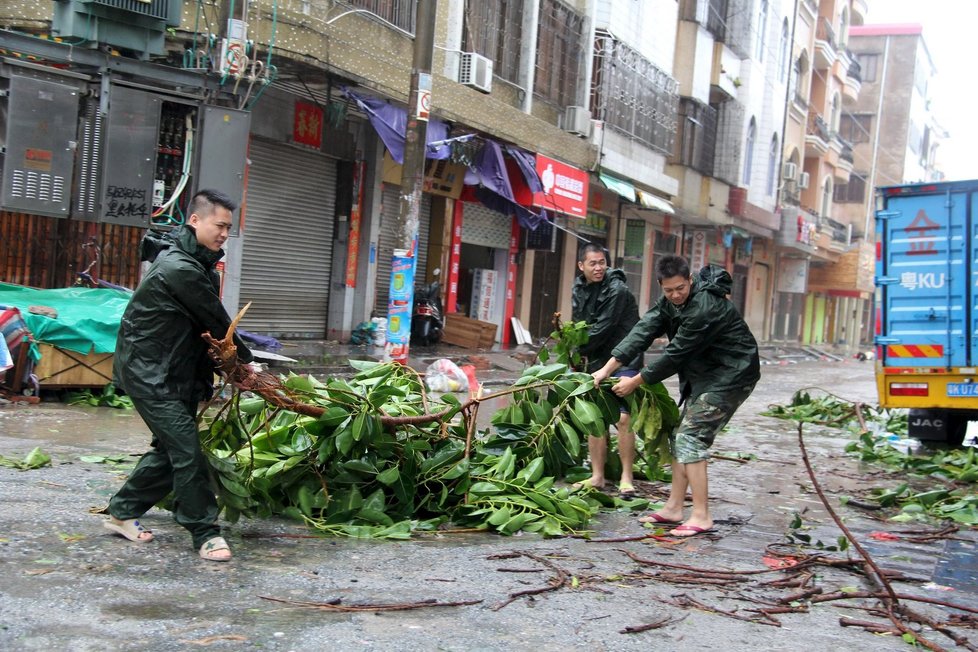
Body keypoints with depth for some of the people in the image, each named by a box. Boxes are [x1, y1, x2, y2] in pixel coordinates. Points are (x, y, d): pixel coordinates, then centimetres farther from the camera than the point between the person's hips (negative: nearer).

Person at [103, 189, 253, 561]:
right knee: (186, 450, -10)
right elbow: (215, 321, -14)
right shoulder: (179, 268, -21)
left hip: (176, 372, 10)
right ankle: (205, 532, -3)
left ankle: (123, 512, 27)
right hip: (148, 373, -10)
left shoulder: (198, 264, 12)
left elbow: (208, 322, 11)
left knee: (171, 448, 14)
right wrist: (244, 359, -1)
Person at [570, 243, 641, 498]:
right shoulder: (579, 290, 9)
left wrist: (578, 350, -7)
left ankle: (626, 478, -3)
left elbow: (602, 329, -17)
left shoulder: (617, 290, -15)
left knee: (622, 417, -13)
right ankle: (597, 476, 16)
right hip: (596, 360, 7)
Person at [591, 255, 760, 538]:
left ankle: (701, 516, -10)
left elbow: (676, 354, -25)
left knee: (691, 437, -14)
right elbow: (644, 330, -6)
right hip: (703, 374, 10)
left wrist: (636, 381, -16)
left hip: (731, 375, -10)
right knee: (680, 436, 11)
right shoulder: (670, 301, 1)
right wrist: (608, 367, -14)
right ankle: (674, 508, 19)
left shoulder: (705, 307, -28)